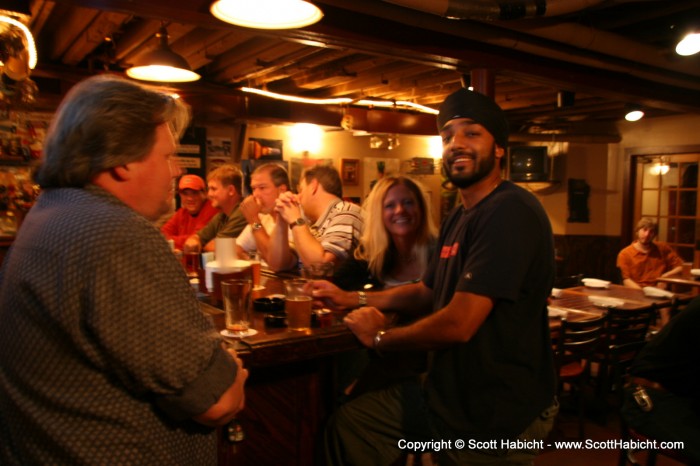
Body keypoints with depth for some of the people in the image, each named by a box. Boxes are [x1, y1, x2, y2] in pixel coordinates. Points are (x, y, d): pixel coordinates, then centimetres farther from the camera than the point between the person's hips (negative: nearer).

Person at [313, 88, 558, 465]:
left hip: (498, 418, -8)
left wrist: (381, 337, -10)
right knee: (348, 423, 11)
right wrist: (352, 299, 9)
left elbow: (459, 323, -27)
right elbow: (428, 293, 19)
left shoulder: (509, 211, -23)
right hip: (446, 392, 8)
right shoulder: (459, 216, 9)